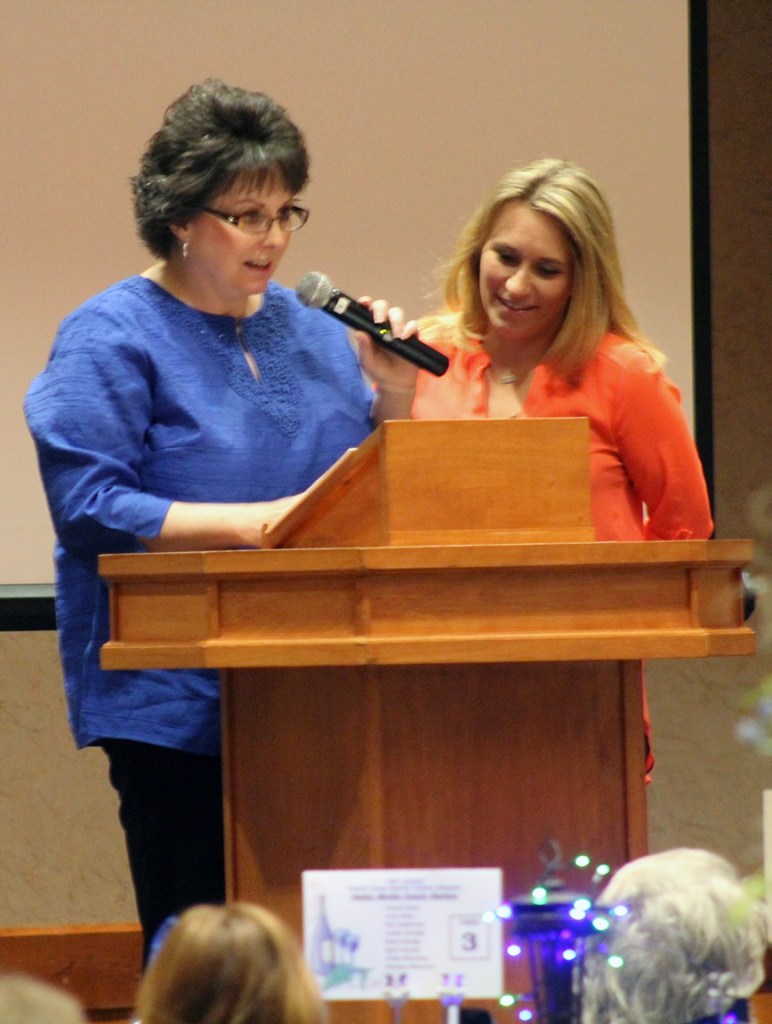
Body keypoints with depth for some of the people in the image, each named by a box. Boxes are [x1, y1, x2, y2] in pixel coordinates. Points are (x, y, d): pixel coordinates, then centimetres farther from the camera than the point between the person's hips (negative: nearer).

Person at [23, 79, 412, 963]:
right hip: (179, 706, -5)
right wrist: (255, 522, -19)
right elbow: (89, 507, -15)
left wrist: (389, 395, 1)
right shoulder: (110, 339, -4)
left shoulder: (311, 329, 15)